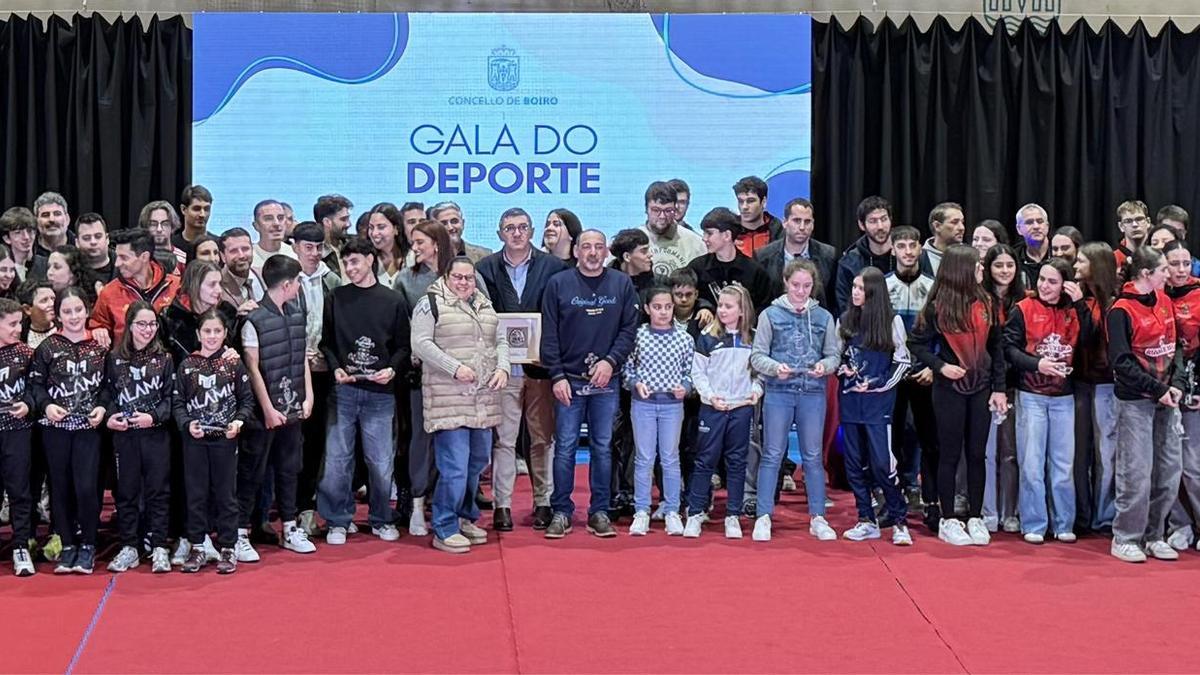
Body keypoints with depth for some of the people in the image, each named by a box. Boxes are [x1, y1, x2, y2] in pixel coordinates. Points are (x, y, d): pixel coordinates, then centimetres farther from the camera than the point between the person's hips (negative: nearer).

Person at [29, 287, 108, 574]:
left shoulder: (99, 346, 3)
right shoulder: (47, 348, 2)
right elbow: (35, 384, 3)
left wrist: (102, 407, -7)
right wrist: (46, 405, -14)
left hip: (88, 426, -1)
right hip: (55, 427, 1)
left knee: (86, 487, -8)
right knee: (60, 486, 6)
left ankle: (87, 545, 8)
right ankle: (67, 545, 17)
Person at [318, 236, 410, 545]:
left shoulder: (393, 301, 4)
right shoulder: (336, 298, 6)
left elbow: (403, 346, 6)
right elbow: (326, 341, 9)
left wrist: (392, 369, -11)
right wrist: (336, 368, -7)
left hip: (380, 392, -1)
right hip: (343, 391, 1)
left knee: (381, 462, 3)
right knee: (336, 458, 0)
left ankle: (381, 519, 20)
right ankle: (338, 521, 13)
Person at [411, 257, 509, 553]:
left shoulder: (485, 306, 18)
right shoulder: (431, 304, -2)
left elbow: (501, 341, 21)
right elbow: (421, 343, -10)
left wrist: (502, 368, 2)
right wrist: (455, 368, -17)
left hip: (483, 399, 7)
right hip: (448, 398, -7)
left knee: (477, 462, 13)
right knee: (454, 466, -9)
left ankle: (464, 518, 28)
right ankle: (445, 530, 0)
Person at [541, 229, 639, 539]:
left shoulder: (622, 284, 5)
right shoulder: (558, 284, 1)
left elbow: (629, 329, 2)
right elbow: (549, 335, -1)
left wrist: (611, 361, -12)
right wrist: (557, 376, -7)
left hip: (606, 380, 1)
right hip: (568, 379, -1)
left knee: (603, 447, 6)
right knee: (565, 446, 1)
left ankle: (600, 512, 13)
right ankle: (561, 512, 8)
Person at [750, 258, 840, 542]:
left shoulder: (823, 317, 6)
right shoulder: (770, 315, 0)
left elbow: (833, 355, 7)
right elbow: (757, 356, 0)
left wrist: (825, 366, -14)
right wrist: (775, 368, -18)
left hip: (813, 393, 2)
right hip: (778, 392, -2)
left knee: (813, 456, 9)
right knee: (772, 455, 2)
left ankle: (818, 517, 16)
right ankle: (763, 516, 8)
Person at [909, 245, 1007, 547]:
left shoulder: (986, 303, 2)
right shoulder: (937, 307, -8)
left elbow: (996, 347, 6)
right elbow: (916, 343, -3)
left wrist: (999, 387, 3)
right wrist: (940, 366, -16)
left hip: (981, 388, 3)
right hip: (949, 388, -3)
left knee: (976, 454, 6)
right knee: (950, 454, 4)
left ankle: (975, 518, 16)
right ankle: (948, 521, 12)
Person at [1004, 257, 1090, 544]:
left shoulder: (1072, 312, 7)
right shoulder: (1023, 309, -2)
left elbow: (1087, 341, -7)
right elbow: (1009, 348, -7)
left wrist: (1080, 304, -10)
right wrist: (1037, 364, -21)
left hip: (1063, 397, 3)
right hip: (1031, 395, -2)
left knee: (1063, 464, 6)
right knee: (1032, 463, 0)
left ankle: (1063, 524, 14)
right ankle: (1034, 525, 7)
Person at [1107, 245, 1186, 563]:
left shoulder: (1164, 302, 10)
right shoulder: (1121, 311, -11)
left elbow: (1175, 346, 12)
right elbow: (1121, 361, -14)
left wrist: (1177, 383, -3)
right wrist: (1157, 388, -16)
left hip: (1166, 399, 7)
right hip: (1135, 401, -7)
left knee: (1168, 472, 8)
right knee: (1136, 472, -5)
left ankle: (1153, 536, 20)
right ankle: (1125, 539, 8)